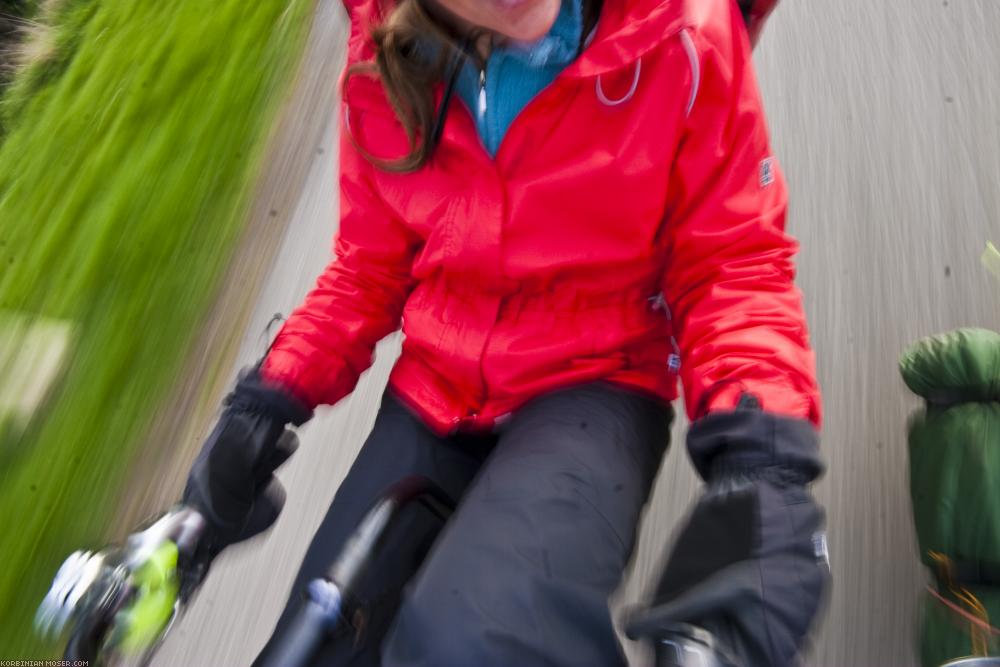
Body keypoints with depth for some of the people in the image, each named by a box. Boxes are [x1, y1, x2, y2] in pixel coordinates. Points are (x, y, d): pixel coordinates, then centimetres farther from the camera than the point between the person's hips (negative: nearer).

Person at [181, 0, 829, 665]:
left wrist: (761, 455, -24)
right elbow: (369, 265, 6)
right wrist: (267, 403, -4)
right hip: (434, 390, 5)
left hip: (593, 385, -3)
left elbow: (736, 261, -8)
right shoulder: (384, 56, -2)